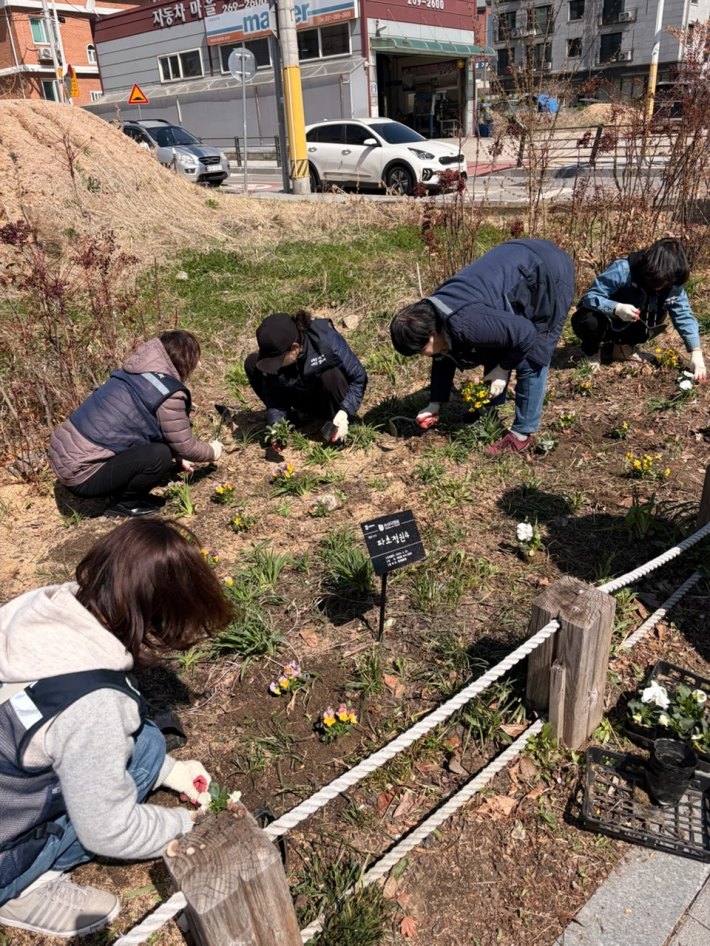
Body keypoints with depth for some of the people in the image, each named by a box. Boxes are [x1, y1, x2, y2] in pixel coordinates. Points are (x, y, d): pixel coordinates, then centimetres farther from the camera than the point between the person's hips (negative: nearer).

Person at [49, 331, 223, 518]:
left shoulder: (135, 374, 10)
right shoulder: (168, 394, -17)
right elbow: (185, 446, -5)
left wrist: (177, 455, 33)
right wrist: (213, 452, 16)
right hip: (81, 473, -9)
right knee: (159, 455, -16)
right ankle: (125, 504, 5)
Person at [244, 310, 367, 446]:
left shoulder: (328, 341, -33)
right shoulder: (272, 353, -23)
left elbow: (359, 377, -23)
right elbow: (273, 393, -12)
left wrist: (345, 412, -35)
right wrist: (276, 423, -28)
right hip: (303, 398, 3)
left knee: (330, 376, -40)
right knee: (252, 363, -13)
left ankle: (336, 429, -12)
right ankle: (288, 418, 2)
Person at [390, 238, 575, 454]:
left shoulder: (465, 324, -36)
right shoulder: (432, 315, -6)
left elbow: (525, 333, -28)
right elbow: (444, 360, 11)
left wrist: (504, 369, -13)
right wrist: (434, 404, 13)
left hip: (549, 274, -8)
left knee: (530, 361, -5)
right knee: (495, 349, 12)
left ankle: (521, 434, 9)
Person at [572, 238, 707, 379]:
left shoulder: (673, 284, -14)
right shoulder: (623, 270, -31)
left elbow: (684, 315, -13)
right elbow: (590, 296, -31)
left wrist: (696, 352, -25)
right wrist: (616, 308, -49)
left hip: (624, 327, 5)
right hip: (598, 318, -5)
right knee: (592, 322, -38)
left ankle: (623, 347, 10)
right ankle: (592, 353, -3)